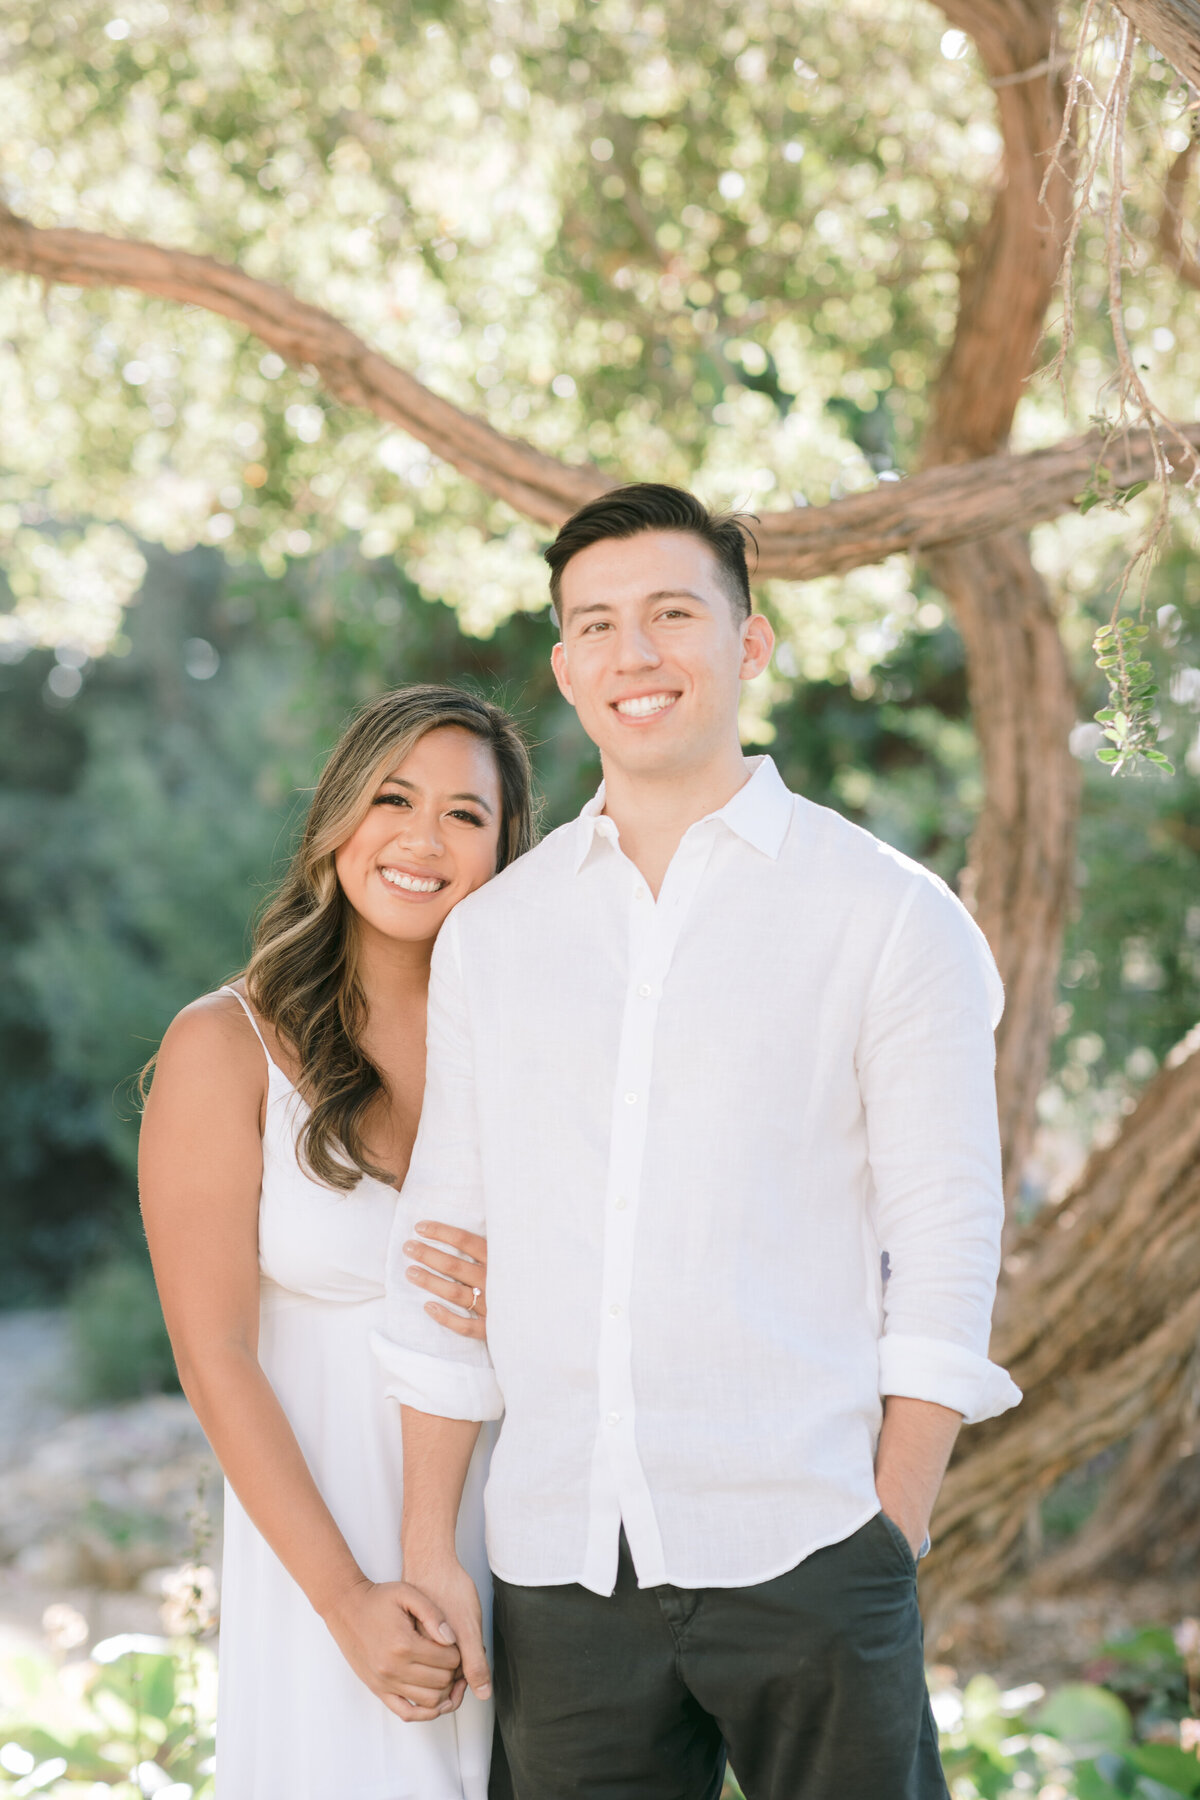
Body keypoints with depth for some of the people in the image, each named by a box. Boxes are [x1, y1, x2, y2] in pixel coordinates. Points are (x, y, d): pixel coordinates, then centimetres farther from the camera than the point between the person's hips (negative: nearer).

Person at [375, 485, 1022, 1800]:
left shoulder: (890, 916, 1)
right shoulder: (491, 936, 11)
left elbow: (944, 1249, -2)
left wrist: (894, 1540, -8)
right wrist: (427, 1546, 8)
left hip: (802, 1546, -3)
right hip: (560, 1567, 3)